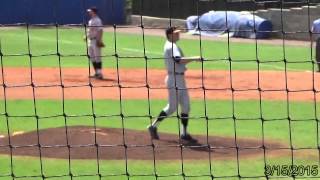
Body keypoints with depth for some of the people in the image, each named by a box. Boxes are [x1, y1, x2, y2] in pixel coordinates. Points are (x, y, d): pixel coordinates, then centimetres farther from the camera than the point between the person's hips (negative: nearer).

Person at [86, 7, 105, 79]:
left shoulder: (97, 20, -13)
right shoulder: (90, 21, 16)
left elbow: (100, 30, -20)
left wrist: (99, 40, -25)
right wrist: (87, 36, 13)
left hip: (96, 41, -10)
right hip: (90, 40, 10)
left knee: (97, 57, -9)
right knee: (92, 57, 12)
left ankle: (99, 73, -9)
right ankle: (96, 73, 18)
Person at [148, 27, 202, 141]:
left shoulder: (170, 45, 15)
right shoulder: (172, 47, -16)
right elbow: (179, 60, -31)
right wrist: (194, 58, -34)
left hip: (180, 79, 10)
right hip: (174, 79, -10)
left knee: (186, 106, 8)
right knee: (172, 107, -4)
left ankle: (184, 133, 9)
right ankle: (154, 126, 9)